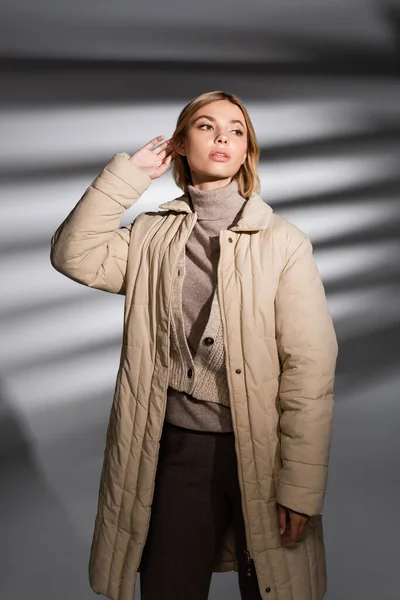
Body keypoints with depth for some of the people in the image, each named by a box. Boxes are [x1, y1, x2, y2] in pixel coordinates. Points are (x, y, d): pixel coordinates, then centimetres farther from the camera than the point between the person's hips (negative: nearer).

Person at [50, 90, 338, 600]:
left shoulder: (283, 242, -6)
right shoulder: (152, 236, 6)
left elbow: (310, 370, -10)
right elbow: (76, 256, -10)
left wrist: (301, 489, -12)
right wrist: (129, 173, -8)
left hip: (258, 450, -2)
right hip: (175, 448, 2)